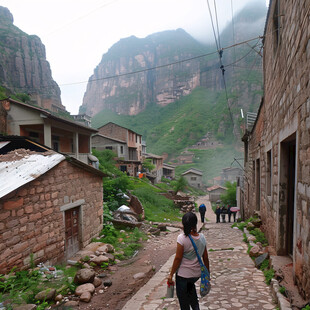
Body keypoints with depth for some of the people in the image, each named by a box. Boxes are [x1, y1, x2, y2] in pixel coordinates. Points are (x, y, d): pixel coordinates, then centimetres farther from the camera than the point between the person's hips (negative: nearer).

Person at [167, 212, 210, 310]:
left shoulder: (182, 238, -21)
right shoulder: (202, 237, -7)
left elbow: (178, 258, -18)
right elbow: (205, 258, 1)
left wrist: (171, 274, -7)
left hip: (183, 274, -5)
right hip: (197, 273, 5)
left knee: (183, 298, 16)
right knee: (190, 285, 36)